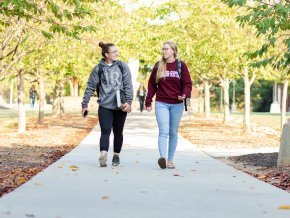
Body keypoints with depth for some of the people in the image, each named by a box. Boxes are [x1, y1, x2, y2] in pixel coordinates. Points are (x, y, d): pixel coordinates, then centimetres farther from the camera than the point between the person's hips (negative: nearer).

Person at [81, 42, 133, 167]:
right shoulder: (98, 69, 1)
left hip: (120, 106, 2)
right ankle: (103, 156, -28)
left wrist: (128, 101, -9)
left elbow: (128, 85, 1)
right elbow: (90, 87, 3)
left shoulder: (122, 66, 4)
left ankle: (116, 156, 23)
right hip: (105, 106, -2)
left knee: (118, 132, 11)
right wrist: (84, 105, 2)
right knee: (105, 131, -14)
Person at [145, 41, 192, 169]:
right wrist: (148, 102, 7)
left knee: (173, 133, 8)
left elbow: (187, 84, 0)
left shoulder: (181, 65, 1)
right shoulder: (158, 66, 6)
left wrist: (184, 95, -19)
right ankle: (162, 158, -27)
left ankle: (170, 160, 15)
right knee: (163, 131, -15)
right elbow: (152, 85, 10)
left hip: (177, 104, 0)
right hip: (161, 103, 0)